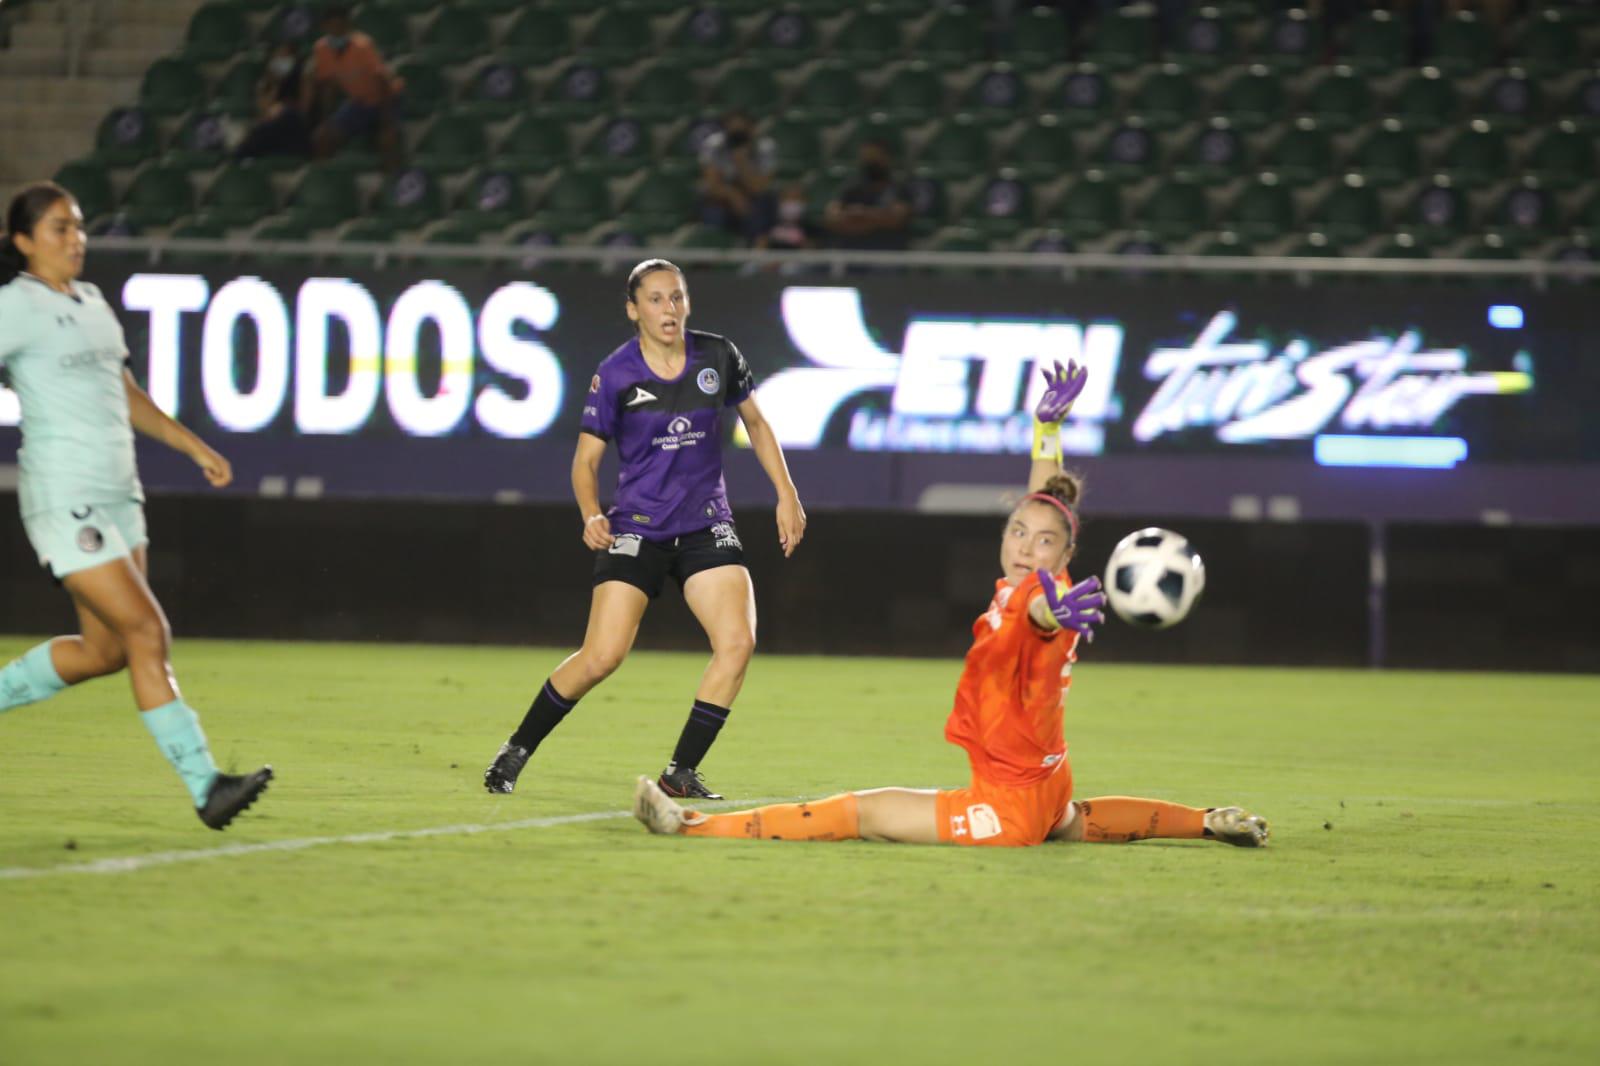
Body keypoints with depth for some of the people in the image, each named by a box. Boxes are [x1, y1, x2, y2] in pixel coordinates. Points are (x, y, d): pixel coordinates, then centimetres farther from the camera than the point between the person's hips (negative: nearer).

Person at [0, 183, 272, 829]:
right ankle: (204, 787, -11)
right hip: (64, 500, -9)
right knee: (147, 632, -12)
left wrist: (193, 446, 18)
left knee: (104, 649, 8)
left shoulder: (91, 303, 16)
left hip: (117, 495, 9)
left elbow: (126, 395, 24)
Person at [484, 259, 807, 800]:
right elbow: (586, 458, -1)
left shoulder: (718, 356, 1)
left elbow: (755, 422, 16)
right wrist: (591, 515, -19)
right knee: (602, 656, -12)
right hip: (637, 527, -3)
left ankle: (681, 770, -5)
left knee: (738, 641, -17)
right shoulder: (615, 374, -7)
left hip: (706, 526, 3)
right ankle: (516, 750, 9)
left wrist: (786, 494, 9)